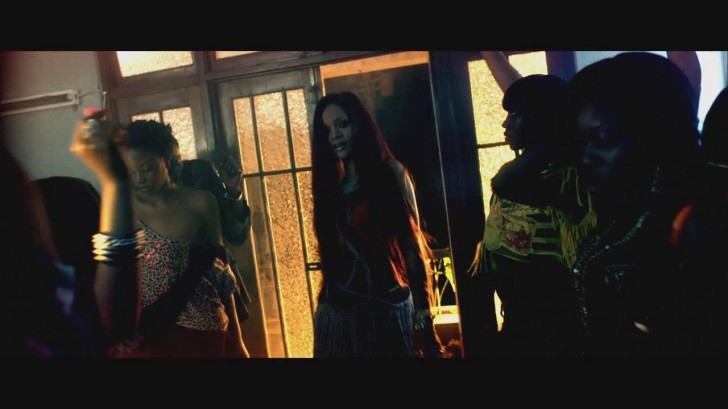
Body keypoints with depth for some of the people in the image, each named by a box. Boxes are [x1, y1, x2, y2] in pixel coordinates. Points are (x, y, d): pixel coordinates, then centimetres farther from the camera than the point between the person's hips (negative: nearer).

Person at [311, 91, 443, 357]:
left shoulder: (390, 173, -1)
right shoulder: (329, 184, 9)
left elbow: (412, 244, -4)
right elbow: (331, 250, 10)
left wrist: (422, 308, -9)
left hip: (388, 304, -3)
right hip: (338, 308, 4)